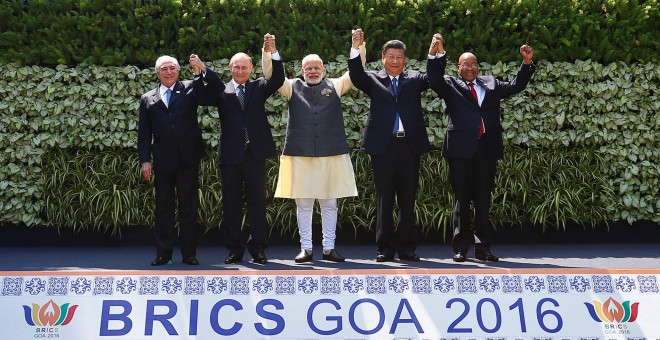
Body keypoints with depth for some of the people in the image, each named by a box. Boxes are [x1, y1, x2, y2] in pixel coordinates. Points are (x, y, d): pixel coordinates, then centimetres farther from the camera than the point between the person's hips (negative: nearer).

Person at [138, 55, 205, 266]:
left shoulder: (190, 89, 7)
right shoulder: (148, 99, 12)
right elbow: (144, 133, 9)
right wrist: (144, 160, 1)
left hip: (188, 159, -1)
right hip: (163, 160, 2)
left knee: (189, 207, 4)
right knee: (163, 208, 6)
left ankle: (189, 253, 12)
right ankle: (163, 253, 13)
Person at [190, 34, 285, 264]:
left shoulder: (259, 87, 12)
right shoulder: (221, 90, 10)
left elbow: (278, 79, -4)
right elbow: (203, 98, -7)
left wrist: (273, 52, -15)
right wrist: (200, 72, -17)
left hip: (255, 153, 0)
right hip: (230, 154, 1)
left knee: (257, 202, 3)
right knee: (231, 203, 6)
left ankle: (258, 248, 10)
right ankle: (234, 249, 14)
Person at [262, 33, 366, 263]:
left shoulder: (334, 86, 12)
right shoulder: (293, 87, 11)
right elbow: (270, 74, 3)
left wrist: (358, 47, -9)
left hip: (331, 153, 0)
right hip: (300, 153, 0)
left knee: (329, 202, 5)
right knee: (303, 203, 3)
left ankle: (329, 248, 14)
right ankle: (306, 248, 11)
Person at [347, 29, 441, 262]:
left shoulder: (414, 79, 15)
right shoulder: (373, 79, 10)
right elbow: (356, 75, -6)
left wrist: (435, 54, -10)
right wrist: (356, 48, -19)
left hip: (410, 146, 2)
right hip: (383, 146, -1)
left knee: (408, 200, 5)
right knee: (384, 200, 3)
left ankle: (406, 247, 13)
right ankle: (385, 248, 10)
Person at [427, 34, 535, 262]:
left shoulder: (491, 84, 19)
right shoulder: (450, 85, 9)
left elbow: (515, 86, 17)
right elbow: (435, 81, -9)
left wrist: (527, 63, 5)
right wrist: (437, 55, -22)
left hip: (487, 149, 3)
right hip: (461, 148, -3)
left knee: (483, 199, 6)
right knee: (461, 199, 3)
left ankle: (482, 248, 11)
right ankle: (460, 248, 9)